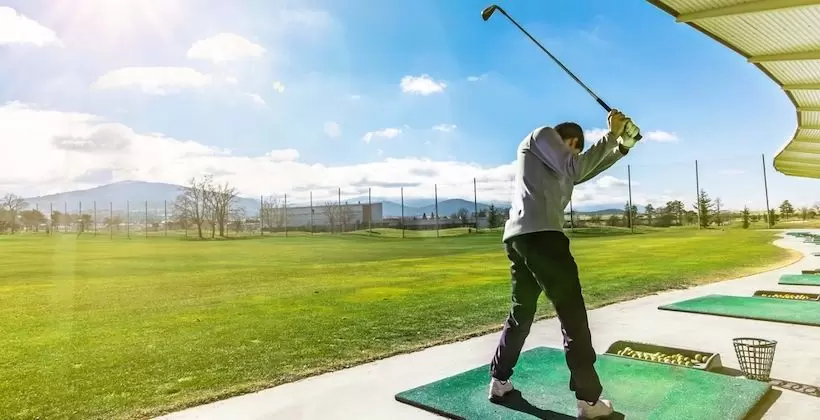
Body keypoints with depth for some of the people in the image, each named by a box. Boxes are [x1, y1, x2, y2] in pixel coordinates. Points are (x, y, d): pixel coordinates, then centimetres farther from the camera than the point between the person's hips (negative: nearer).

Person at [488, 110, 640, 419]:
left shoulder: (554, 161, 33)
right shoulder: (542, 135, 9)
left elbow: (584, 172, 33)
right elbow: (576, 168, -4)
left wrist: (621, 148, 26)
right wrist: (610, 136, 5)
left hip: (517, 237, 10)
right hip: (540, 234, -9)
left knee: (521, 313, 18)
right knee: (573, 315, -5)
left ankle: (498, 382, 23)